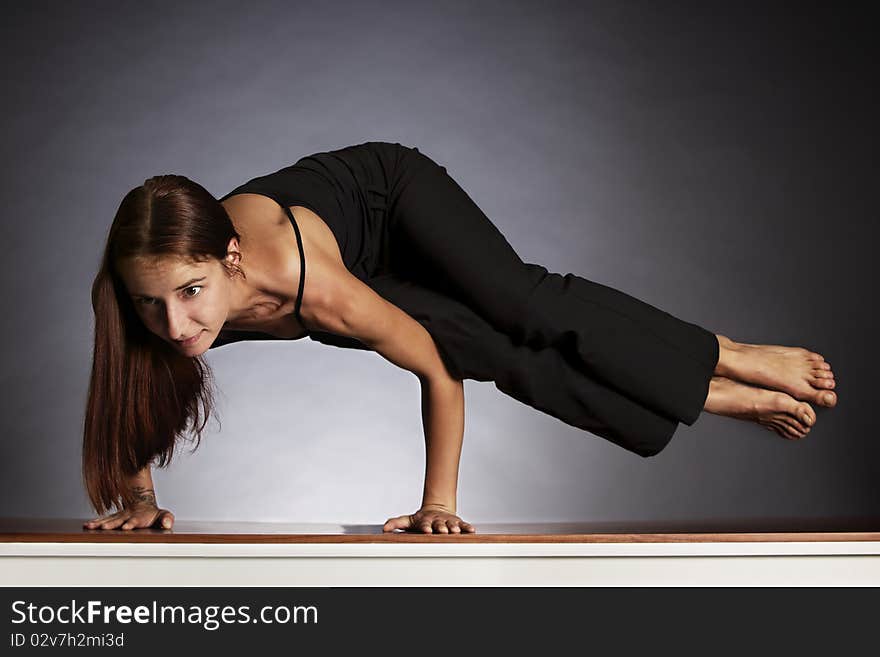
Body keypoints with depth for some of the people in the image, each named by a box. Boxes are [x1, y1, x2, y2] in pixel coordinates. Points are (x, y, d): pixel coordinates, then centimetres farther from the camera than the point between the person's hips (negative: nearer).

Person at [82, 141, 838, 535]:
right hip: (368, 280, 3)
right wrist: (138, 498, -29)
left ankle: (731, 355, -8)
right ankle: (717, 398, 8)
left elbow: (436, 371, -30)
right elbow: (128, 410, -12)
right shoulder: (150, 291, -33)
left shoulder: (309, 282, -45)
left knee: (522, 303, -25)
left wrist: (439, 502, -24)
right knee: (509, 360, -5)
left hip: (390, 191, -3)